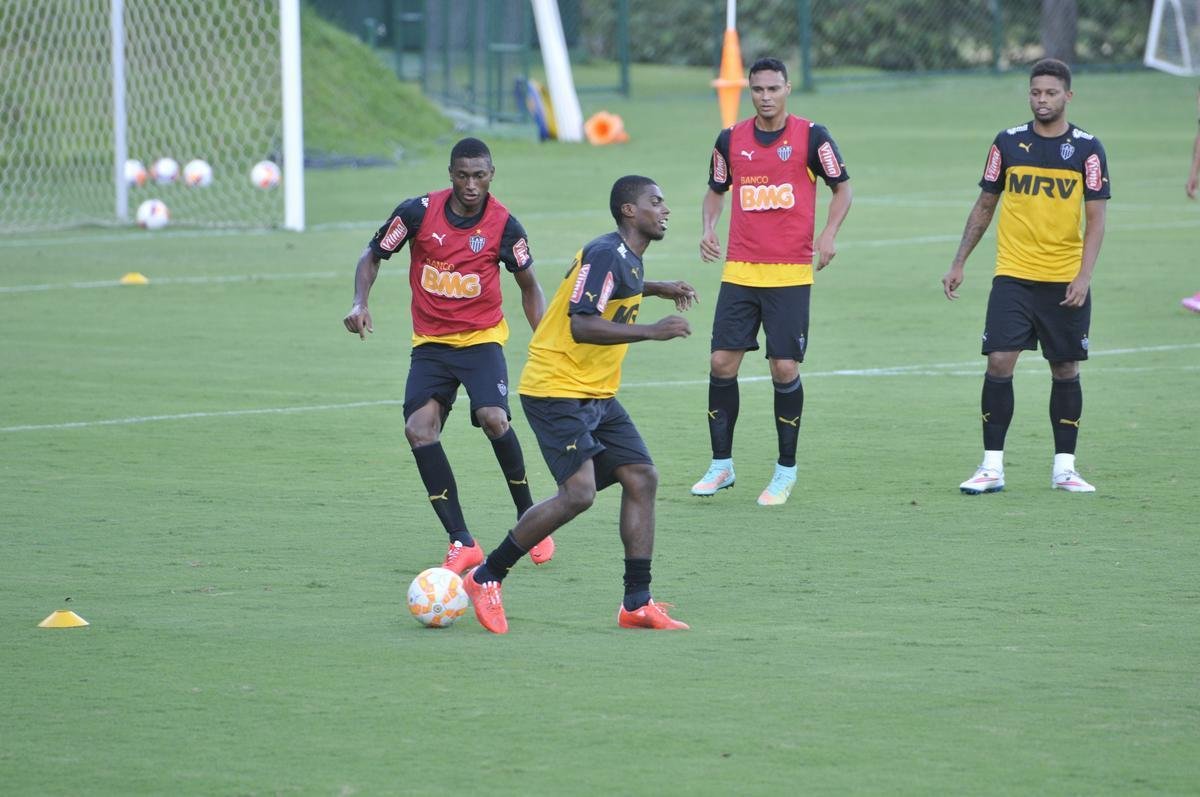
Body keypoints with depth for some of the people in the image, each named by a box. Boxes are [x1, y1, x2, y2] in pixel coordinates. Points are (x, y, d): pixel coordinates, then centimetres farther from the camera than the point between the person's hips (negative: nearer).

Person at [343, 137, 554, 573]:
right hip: (430, 342, 2)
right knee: (419, 429, -17)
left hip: (481, 337, -2)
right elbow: (372, 256, 5)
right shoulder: (418, 211, -9)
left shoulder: (503, 224, -8)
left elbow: (529, 286, 6)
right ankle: (462, 542, -12)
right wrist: (360, 304, -12)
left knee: (493, 418, -26)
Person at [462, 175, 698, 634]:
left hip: (596, 394, 10)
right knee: (579, 493, -18)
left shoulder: (627, 257, 12)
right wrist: (650, 331, -30)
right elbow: (581, 324, -29)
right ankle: (485, 579, -4)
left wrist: (656, 290, 27)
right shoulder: (605, 254, -19)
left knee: (642, 479, 1)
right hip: (556, 390, -10)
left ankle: (637, 604, 5)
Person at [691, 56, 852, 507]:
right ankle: (721, 465, 12)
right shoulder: (731, 140, 6)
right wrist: (708, 230, 0)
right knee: (722, 363, -1)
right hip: (740, 271, 3)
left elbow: (841, 186, 4)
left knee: (785, 369, -5)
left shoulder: (811, 136, -3)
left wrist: (829, 234, -11)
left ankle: (786, 470, 10)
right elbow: (716, 190, 19)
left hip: (791, 274, -3)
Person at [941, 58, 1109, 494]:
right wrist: (958, 264, 8)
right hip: (1013, 277, 0)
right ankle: (992, 467, -4)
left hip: (1066, 282, 0)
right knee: (999, 362, -10)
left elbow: (1096, 218, -3)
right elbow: (984, 206, 11)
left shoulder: (1087, 148, -2)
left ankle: (1064, 467, 15)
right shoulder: (1008, 142, 3)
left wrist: (1084, 275, -14)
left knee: (1065, 370, 5)